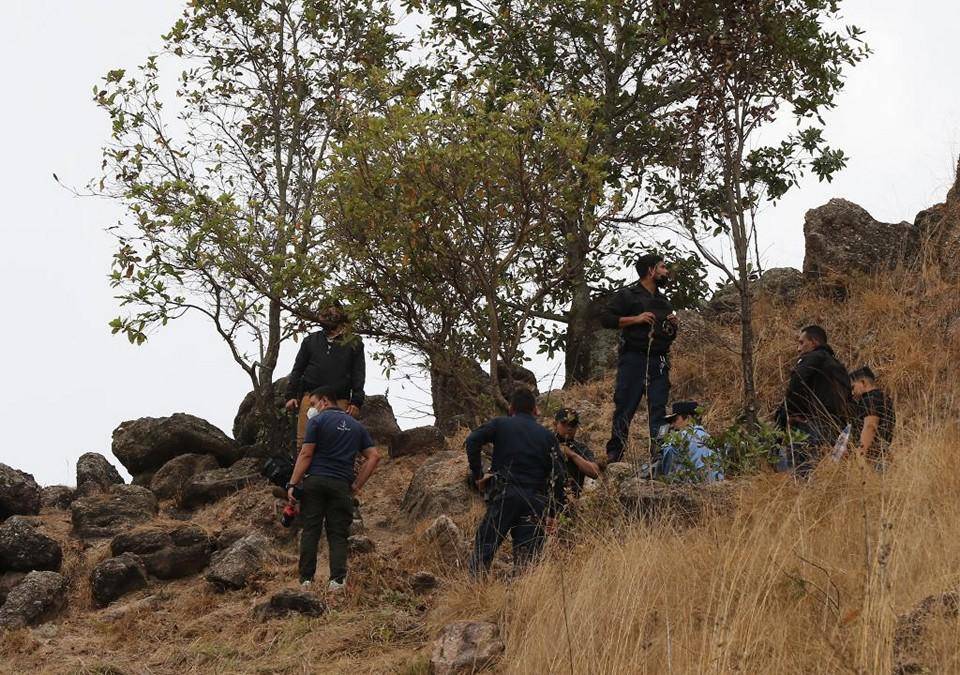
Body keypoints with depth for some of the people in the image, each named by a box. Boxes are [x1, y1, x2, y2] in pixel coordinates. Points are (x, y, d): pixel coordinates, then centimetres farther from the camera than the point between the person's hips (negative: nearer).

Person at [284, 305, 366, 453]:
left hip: (339, 401, -1)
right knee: (304, 440, -8)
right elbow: (297, 369, 17)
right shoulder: (311, 340, 15)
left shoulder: (354, 344, 9)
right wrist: (291, 395, 9)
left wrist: (356, 402, -3)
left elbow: (359, 376, 7)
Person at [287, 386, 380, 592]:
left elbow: (305, 455, -5)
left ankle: (306, 579, -3)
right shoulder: (356, 426, 17)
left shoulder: (318, 420, 2)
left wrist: (293, 484, -5)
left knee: (310, 531, 1)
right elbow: (374, 456, 11)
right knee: (338, 534, 4)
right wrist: (357, 484, 10)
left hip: (315, 481, -3)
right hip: (341, 485, 3)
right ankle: (337, 579, -9)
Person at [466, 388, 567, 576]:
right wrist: (553, 512, 10)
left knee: (483, 548, 0)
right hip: (535, 503, 2)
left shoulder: (500, 425, 10)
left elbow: (472, 440, -8)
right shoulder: (548, 436, 14)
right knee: (526, 558, 3)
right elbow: (558, 475, 7)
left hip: (504, 497, -2)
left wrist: (477, 474, -2)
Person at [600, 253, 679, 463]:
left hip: (659, 363, 6)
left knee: (659, 410, 1)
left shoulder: (664, 301, 23)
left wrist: (673, 326, 9)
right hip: (633, 360, -6)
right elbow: (605, 318, -7)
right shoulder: (627, 295, 2)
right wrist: (635, 319, -14)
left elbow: (670, 337, 32)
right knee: (624, 409, -6)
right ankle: (614, 457, -2)